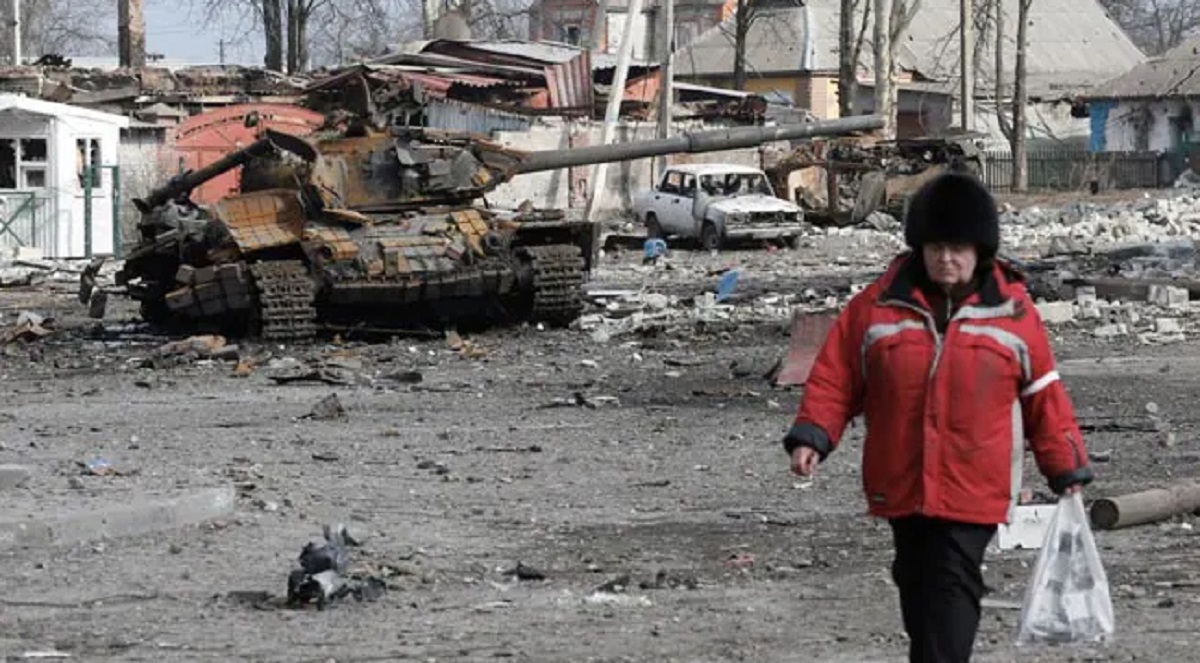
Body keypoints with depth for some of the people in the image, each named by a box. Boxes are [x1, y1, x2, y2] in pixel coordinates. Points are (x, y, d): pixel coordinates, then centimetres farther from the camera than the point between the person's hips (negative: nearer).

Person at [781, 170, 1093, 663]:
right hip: (900, 486, 3)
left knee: (952, 589, -11)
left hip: (973, 490, -3)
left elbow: (1044, 396, 6)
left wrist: (1067, 473, 7)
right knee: (916, 586, 16)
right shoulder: (879, 304, 2)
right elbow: (835, 376, 5)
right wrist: (811, 437, -8)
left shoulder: (1013, 311, 0)